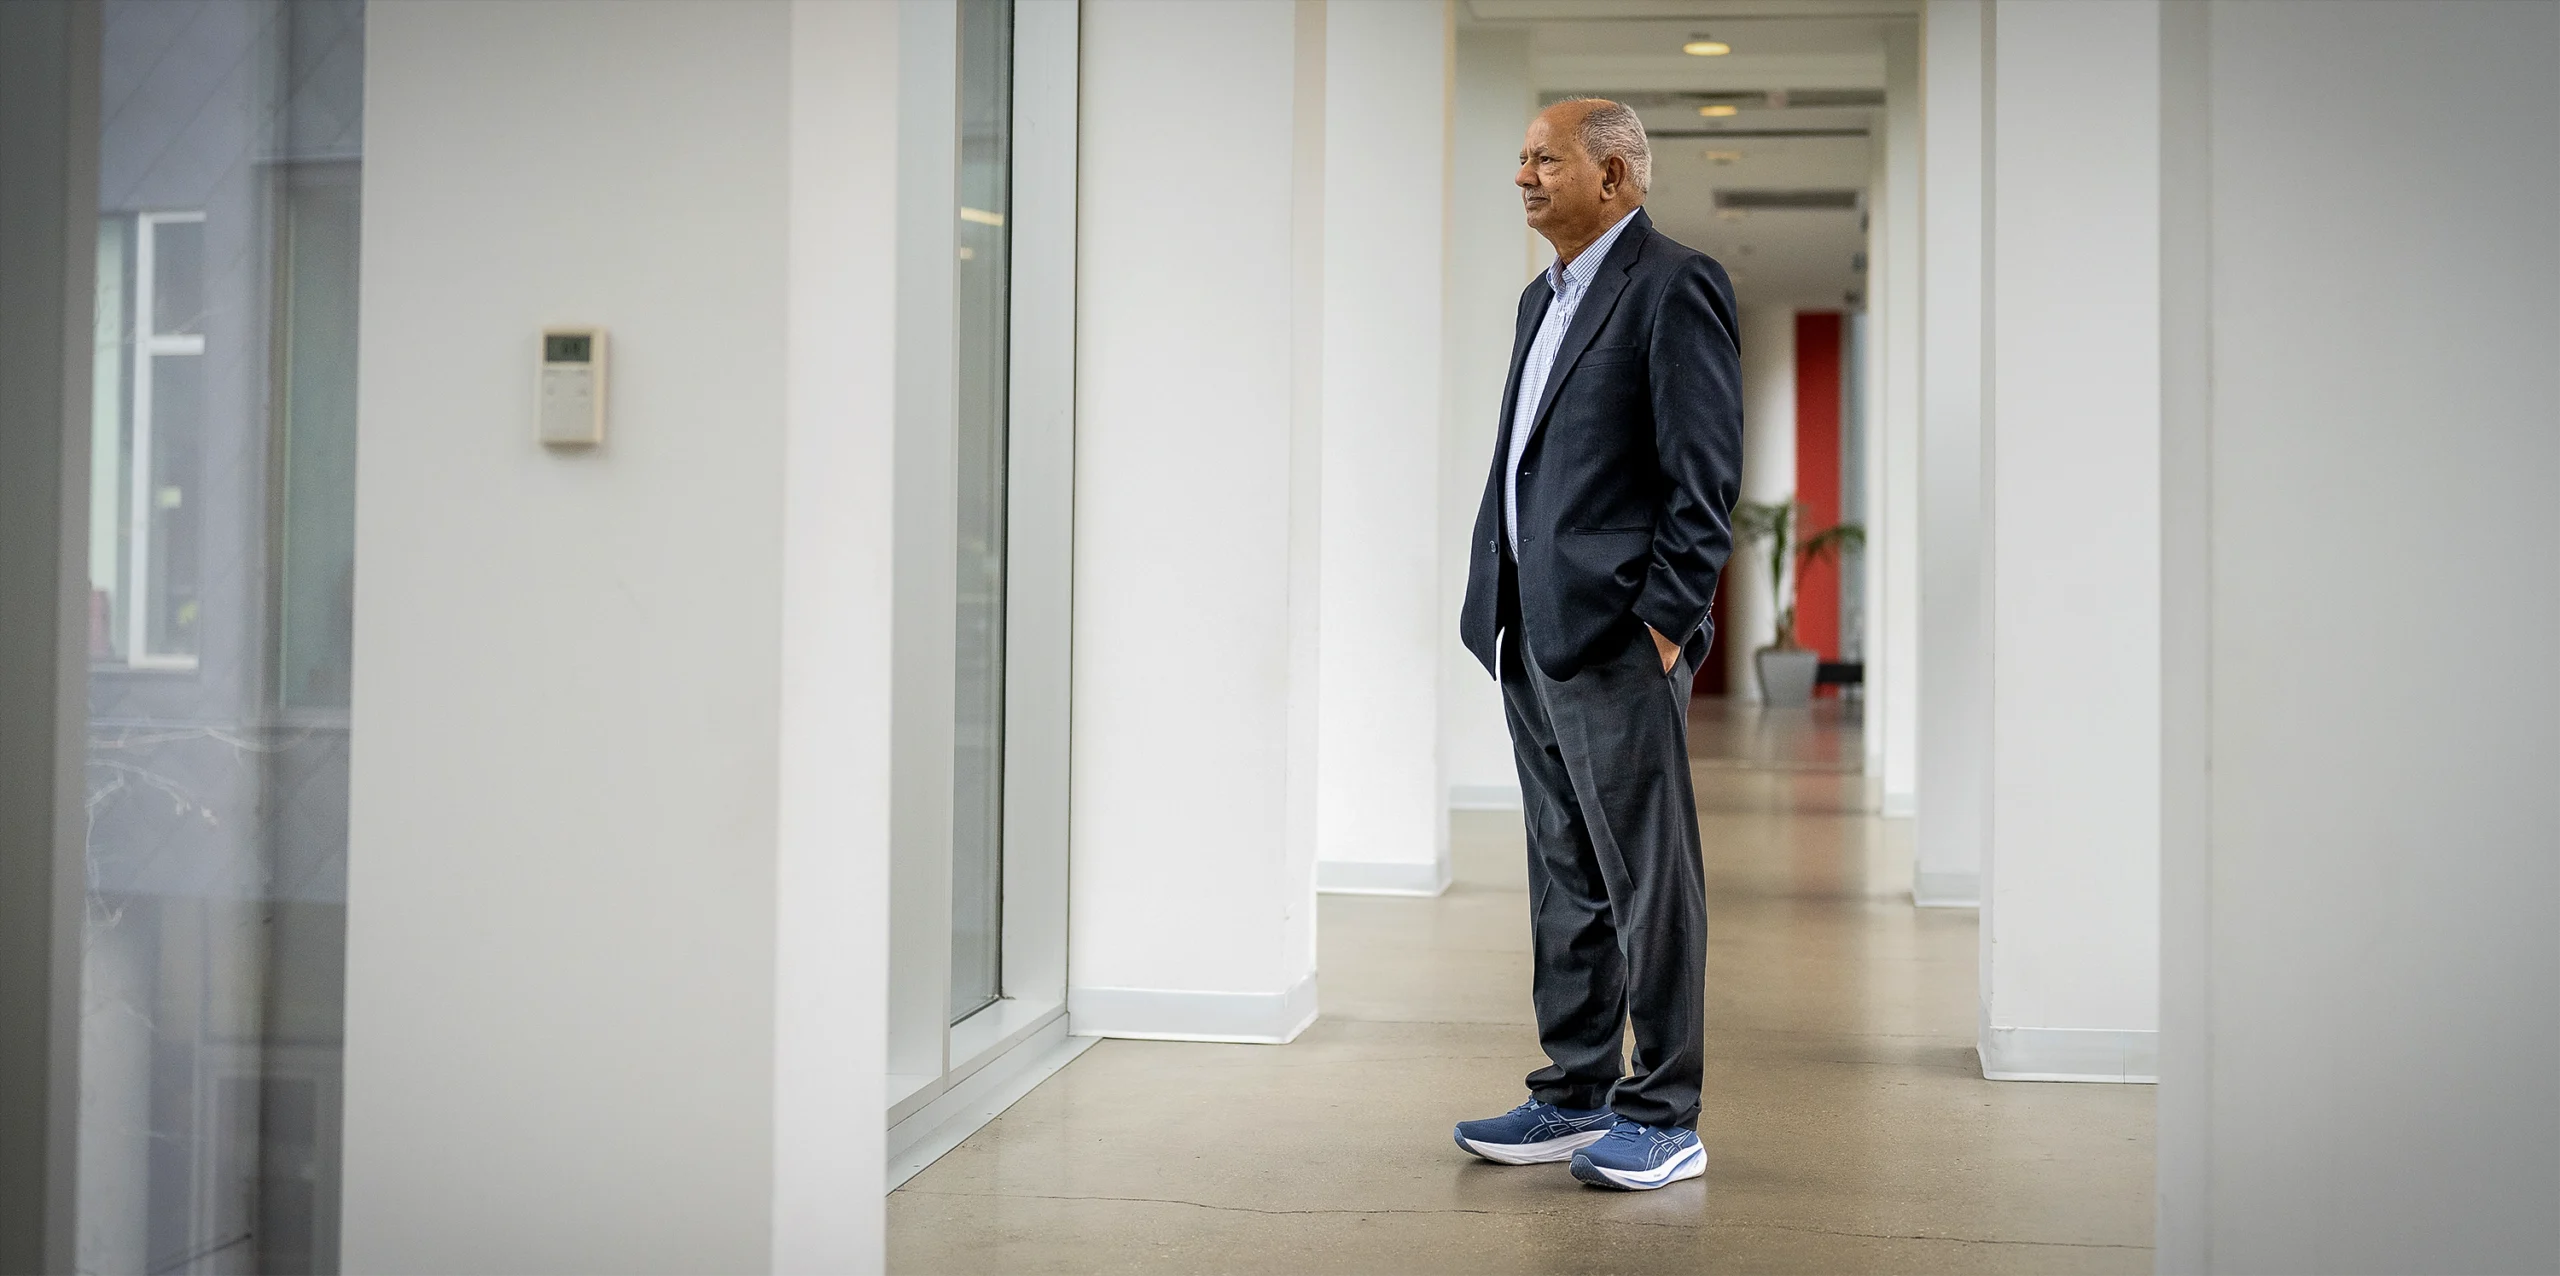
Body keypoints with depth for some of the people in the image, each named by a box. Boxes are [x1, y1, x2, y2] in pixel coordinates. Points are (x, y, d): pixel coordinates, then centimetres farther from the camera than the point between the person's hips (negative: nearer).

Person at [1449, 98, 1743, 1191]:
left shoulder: (1674, 285, -8)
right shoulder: (1545, 296, 20)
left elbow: (1706, 471, -13)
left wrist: (1666, 619, -16)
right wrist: (1501, 608, 15)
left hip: (1617, 637, -9)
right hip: (1532, 636, 9)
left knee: (1647, 880, -1)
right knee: (1565, 878, 14)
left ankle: (1663, 1120, 8)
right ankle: (1573, 1100, 23)